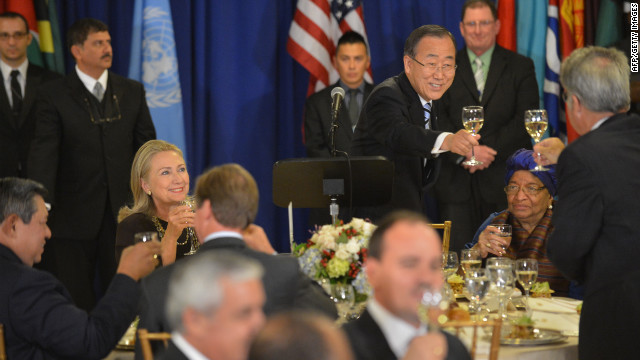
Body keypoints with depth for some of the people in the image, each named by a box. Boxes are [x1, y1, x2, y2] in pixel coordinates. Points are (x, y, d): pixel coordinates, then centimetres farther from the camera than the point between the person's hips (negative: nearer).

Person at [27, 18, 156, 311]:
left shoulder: (132, 92, 10)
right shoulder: (53, 96, -1)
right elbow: (44, 152, -12)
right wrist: (42, 202, -26)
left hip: (123, 210, 3)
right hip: (74, 217, -2)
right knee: (74, 302, 3)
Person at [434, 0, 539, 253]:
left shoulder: (520, 67, 9)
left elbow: (526, 119, -1)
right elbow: (438, 120, 1)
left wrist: (489, 150, -12)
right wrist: (466, 152, -15)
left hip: (504, 182, 0)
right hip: (457, 183, 1)